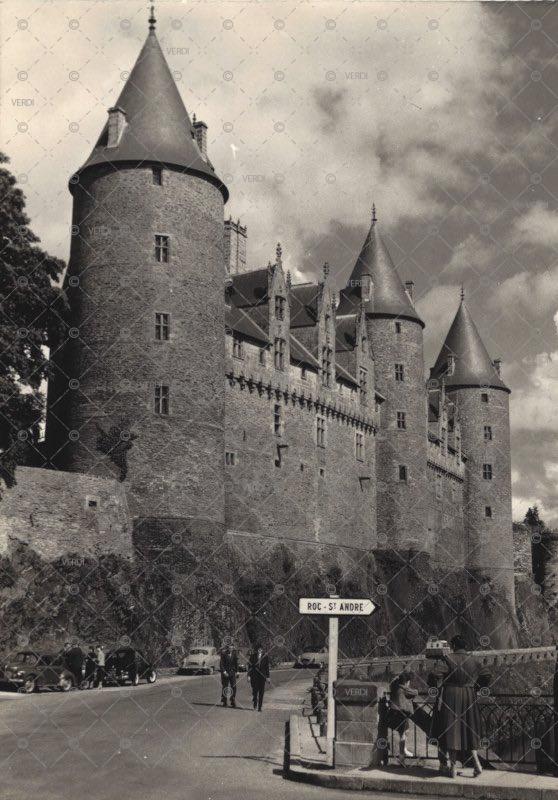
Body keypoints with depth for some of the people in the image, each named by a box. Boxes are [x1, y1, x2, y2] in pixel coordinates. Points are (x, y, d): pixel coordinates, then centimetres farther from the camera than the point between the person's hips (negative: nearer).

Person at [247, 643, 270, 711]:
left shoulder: (265, 657, 4)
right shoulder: (252, 656, 2)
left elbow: (267, 667, 7)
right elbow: (250, 666, 3)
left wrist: (267, 677, 4)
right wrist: (249, 675, -3)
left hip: (262, 676, 1)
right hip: (254, 676, -1)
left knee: (261, 692, -2)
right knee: (255, 690, -2)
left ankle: (259, 707, 3)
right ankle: (255, 702, 26)